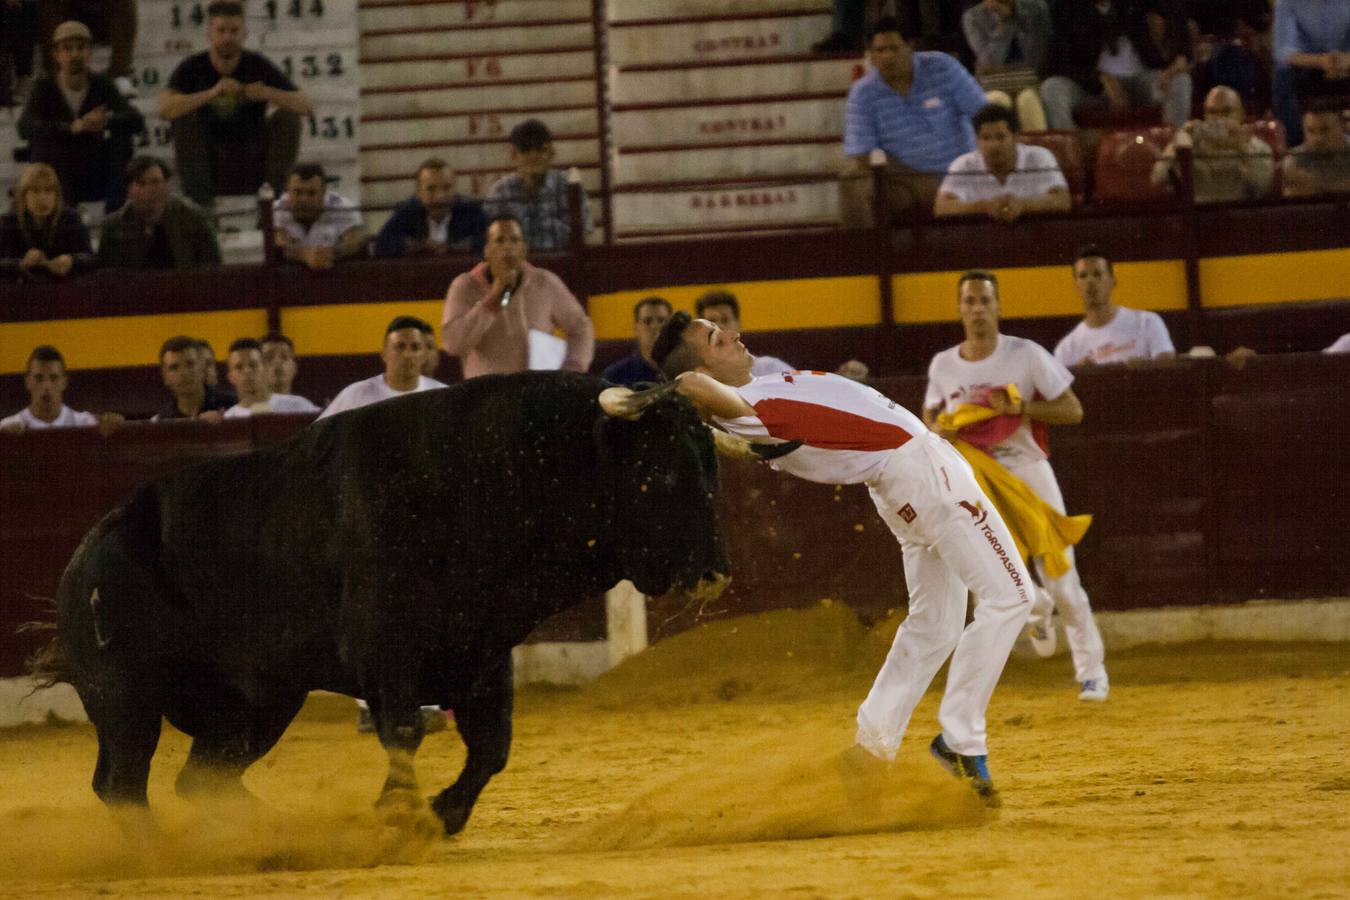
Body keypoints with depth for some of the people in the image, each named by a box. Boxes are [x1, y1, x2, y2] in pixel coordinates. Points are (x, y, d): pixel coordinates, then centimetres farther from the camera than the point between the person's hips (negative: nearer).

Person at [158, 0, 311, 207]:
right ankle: (197, 195, -21)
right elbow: (165, 110, -26)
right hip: (212, 167, -1)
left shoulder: (258, 66, -5)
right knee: (184, 117, -24)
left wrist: (269, 94, -30)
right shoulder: (192, 68, -8)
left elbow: (306, 106, -11)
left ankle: (276, 191, -17)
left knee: (288, 115, -18)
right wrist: (212, 93, -37)